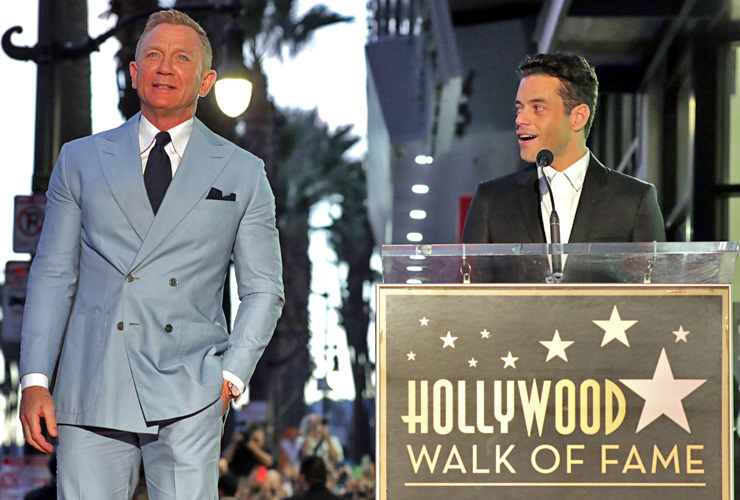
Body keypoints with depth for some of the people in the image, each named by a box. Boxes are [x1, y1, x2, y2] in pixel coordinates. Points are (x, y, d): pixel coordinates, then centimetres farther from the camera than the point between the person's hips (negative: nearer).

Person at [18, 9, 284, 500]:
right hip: (92, 391, 1)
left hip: (188, 399, -1)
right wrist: (35, 380, 1)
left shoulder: (242, 174, 10)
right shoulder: (81, 160, 13)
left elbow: (263, 289, 11)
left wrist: (231, 375, -3)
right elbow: (53, 275, 11)